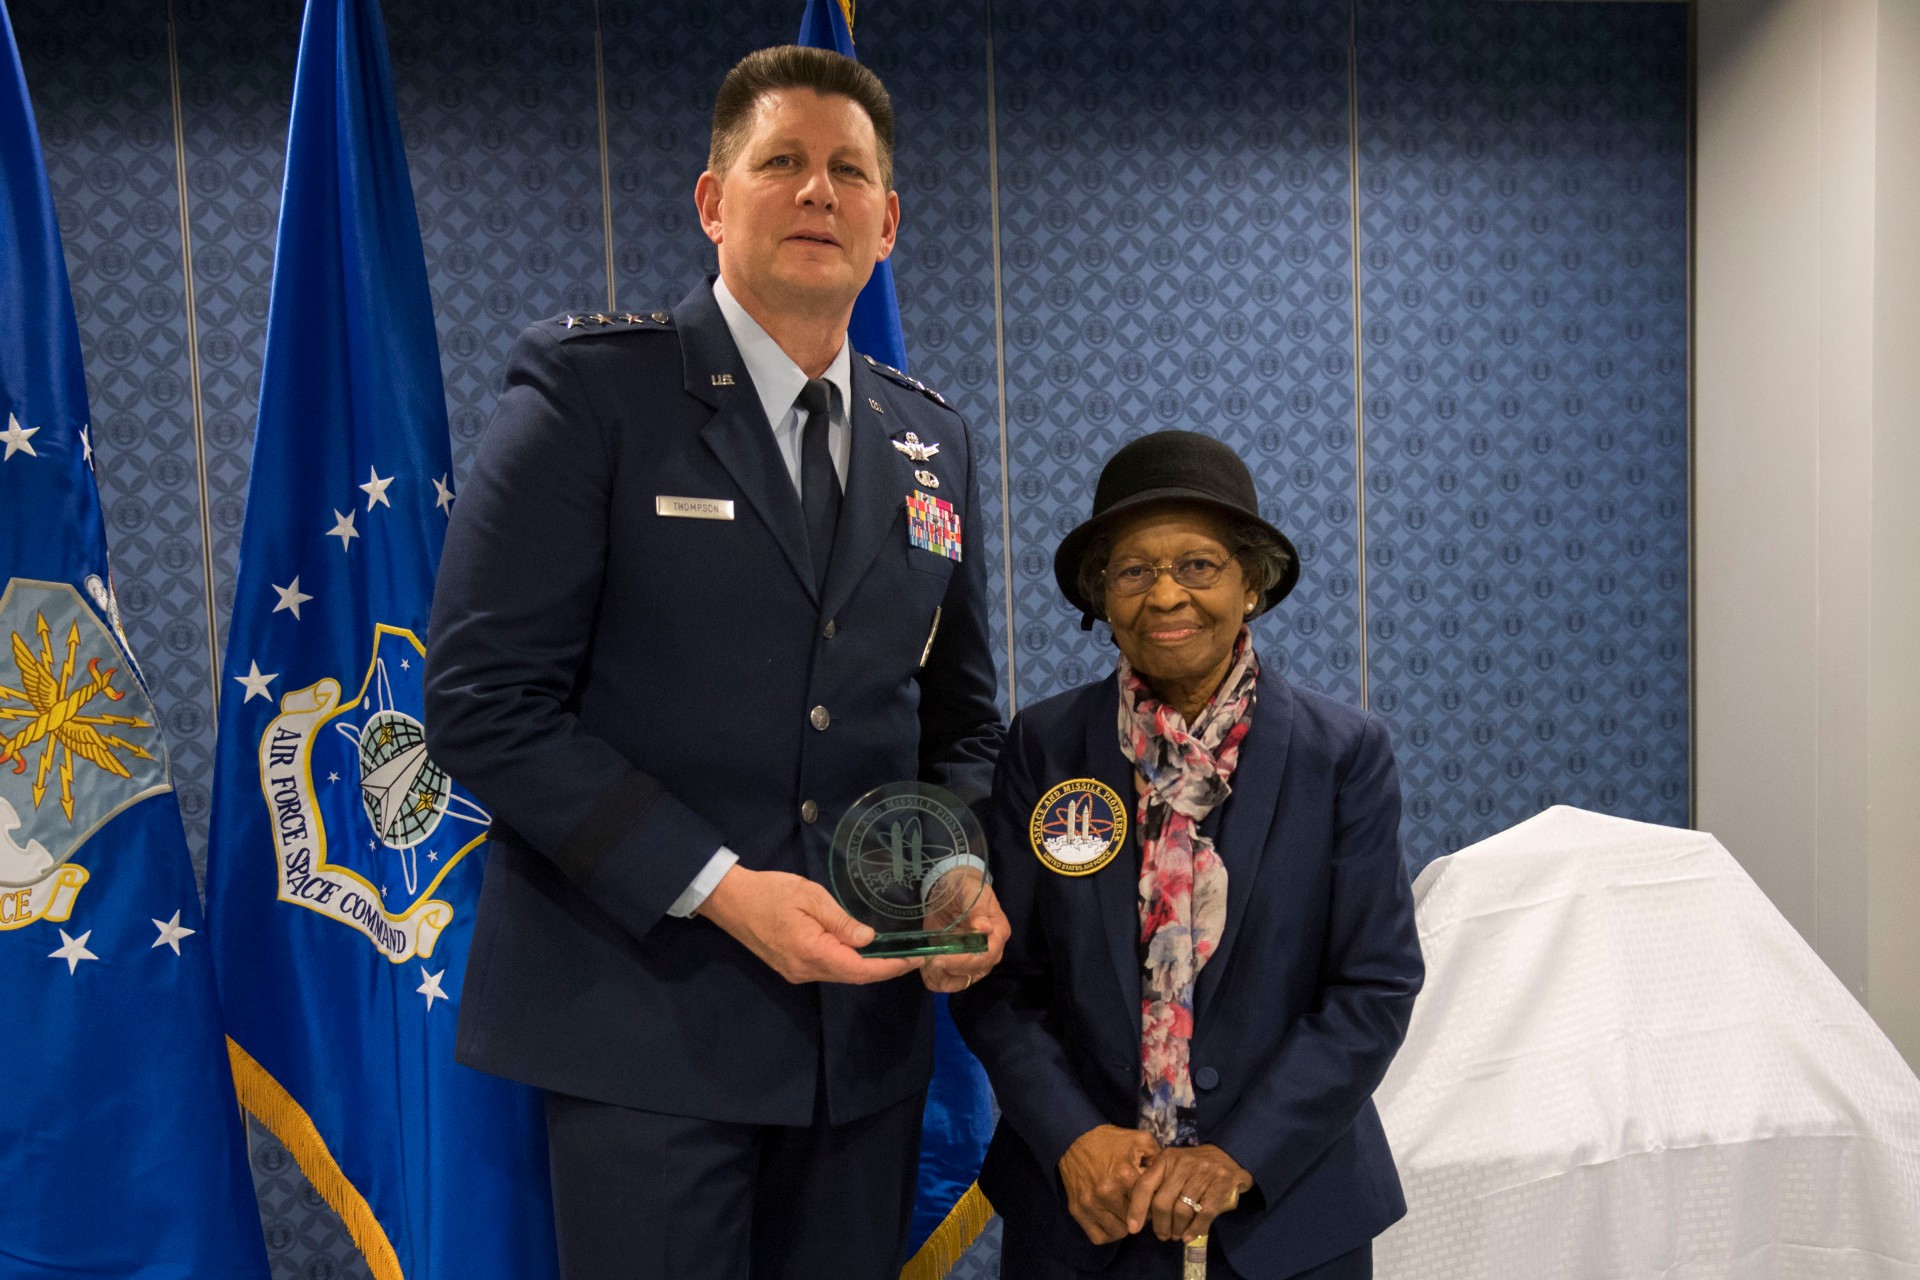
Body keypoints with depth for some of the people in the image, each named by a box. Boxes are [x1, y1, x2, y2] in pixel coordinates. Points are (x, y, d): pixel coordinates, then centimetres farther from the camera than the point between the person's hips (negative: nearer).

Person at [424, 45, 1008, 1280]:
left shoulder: (934, 441, 10)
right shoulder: (591, 385, -7)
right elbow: (483, 703, -12)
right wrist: (718, 890, -17)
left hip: (868, 1019, 5)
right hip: (651, 1014, -5)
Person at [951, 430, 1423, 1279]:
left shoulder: (1346, 755, -7)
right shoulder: (1042, 747, -4)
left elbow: (1377, 987, -8)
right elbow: (999, 978, -3)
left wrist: (1237, 1158, -15)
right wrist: (1074, 1138, -16)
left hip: (1286, 1207, 0)